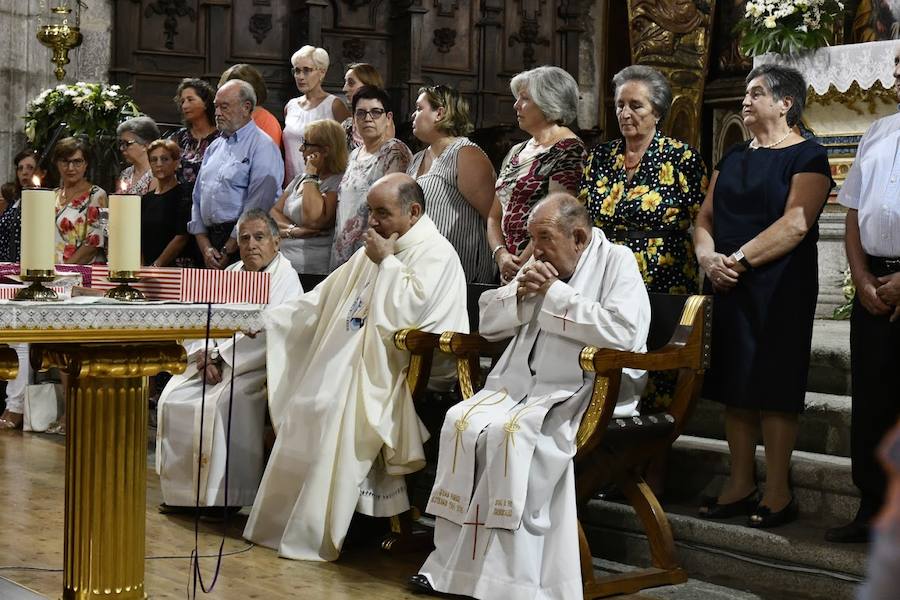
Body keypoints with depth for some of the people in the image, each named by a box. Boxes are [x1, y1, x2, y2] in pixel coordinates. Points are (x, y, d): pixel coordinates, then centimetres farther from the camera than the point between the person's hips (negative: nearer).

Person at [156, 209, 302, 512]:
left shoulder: (285, 279, -5)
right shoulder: (230, 273, 18)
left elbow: (268, 335, -17)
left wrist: (219, 355, -15)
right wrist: (209, 355, -11)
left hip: (256, 367, -7)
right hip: (214, 362, 7)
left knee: (217, 405, -29)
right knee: (172, 398, -12)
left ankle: (223, 496, -19)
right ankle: (181, 490, -5)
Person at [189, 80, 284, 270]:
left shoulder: (262, 147, -5)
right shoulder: (214, 147, 19)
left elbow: (257, 205, -14)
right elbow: (198, 198, 16)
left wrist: (227, 251, -13)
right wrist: (205, 247, 2)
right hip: (210, 237, 6)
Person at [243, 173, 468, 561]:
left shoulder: (435, 253, -8)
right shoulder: (374, 251, 19)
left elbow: (407, 312, -22)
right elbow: (325, 297, 23)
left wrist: (386, 262, -12)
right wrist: (268, 318, 16)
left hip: (385, 368, -9)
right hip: (347, 359, 9)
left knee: (335, 408, -27)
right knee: (301, 407, -6)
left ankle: (316, 534, -20)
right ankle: (284, 521, 2)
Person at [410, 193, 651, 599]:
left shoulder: (617, 261, -2)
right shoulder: (542, 264, 18)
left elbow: (624, 331, -20)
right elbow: (487, 320, 21)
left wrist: (556, 294, -12)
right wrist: (521, 294, -1)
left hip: (586, 392, -7)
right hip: (521, 382, 7)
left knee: (514, 432, -32)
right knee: (462, 422, -20)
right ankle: (454, 562, -15)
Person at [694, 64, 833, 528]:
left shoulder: (807, 157, -5)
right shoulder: (732, 159, 17)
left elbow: (795, 224, -17)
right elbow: (705, 218, 12)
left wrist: (737, 259, -18)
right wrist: (708, 257, -8)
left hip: (779, 288, -7)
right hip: (728, 286, 7)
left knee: (773, 387, -4)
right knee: (735, 386, 8)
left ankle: (778, 493, 2)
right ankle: (740, 486, 15)